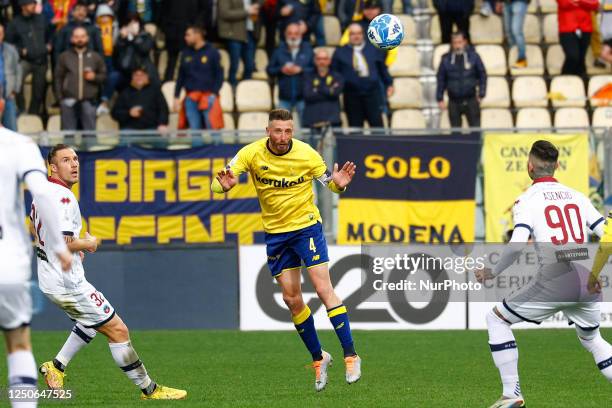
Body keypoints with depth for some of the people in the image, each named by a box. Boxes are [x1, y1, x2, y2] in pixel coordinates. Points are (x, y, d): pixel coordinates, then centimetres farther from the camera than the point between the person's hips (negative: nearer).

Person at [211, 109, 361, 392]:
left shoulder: (307, 154, -15)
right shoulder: (252, 153, -12)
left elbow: (329, 183, -3)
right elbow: (218, 183, -13)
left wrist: (339, 184, -27)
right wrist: (225, 185, -38)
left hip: (306, 226, -3)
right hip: (275, 232, 3)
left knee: (324, 289, -13)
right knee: (292, 299, 5)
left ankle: (350, 355, -11)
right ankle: (318, 358, 20)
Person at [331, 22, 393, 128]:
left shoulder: (374, 49, 13)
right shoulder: (340, 53, 9)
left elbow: (382, 69, 16)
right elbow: (334, 73, 10)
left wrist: (389, 84, 13)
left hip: (373, 94, 0)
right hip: (352, 95, 0)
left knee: (377, 123, -6)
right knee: (355, 126, 0)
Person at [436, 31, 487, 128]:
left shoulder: (473, 56, -1)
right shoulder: (446, 59, 1)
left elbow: (482, 75, 5)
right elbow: (441, 79, 8)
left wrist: (481, 94, 1)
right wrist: (440, 99, 5)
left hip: (470, 100, -1)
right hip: (454, 101, 1)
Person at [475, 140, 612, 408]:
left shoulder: (527, 200, 1)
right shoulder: (577, 197, 15)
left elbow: (517, 245, -13)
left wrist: (493, 273, 1)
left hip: (553, 281, -5)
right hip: (587, 283, 5)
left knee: (496, 319, 13)